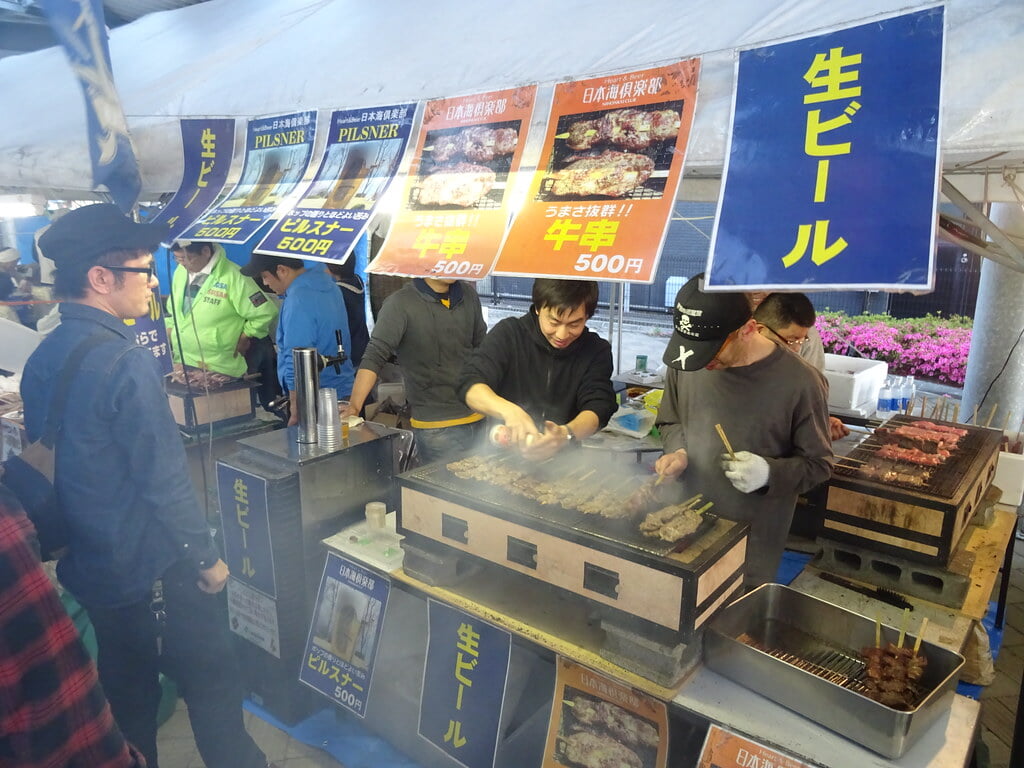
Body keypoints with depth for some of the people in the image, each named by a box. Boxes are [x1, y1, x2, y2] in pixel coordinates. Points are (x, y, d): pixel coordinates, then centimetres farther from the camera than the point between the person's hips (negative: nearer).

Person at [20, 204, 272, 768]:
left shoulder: (40, 360, 2)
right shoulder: (125, 362, -24)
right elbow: (164, 481, -23)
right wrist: (206, 556, -11)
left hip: (84, 568, 8)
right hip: (153, 572, -8)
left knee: (124, 693, 23)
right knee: (211, 683, 10)